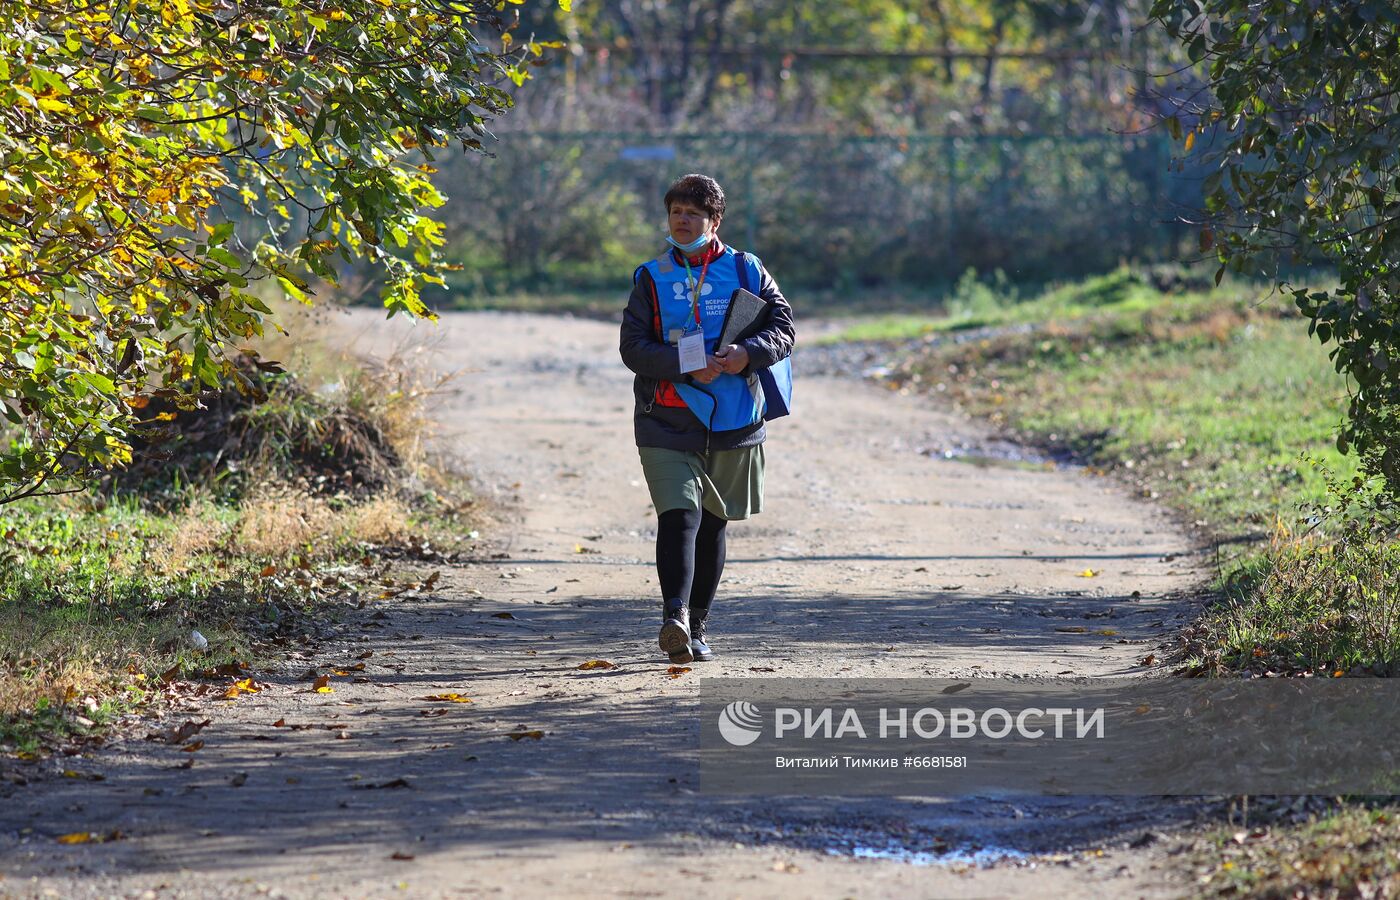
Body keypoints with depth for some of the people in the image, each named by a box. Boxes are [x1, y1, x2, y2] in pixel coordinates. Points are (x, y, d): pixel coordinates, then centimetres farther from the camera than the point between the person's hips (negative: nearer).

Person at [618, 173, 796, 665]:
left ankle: (697, 626, 22)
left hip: (732, 422, 2)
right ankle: (674, 616, -32)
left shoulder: (746, 270, 6)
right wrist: (687, 366, -18)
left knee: (712, 524, 11)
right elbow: (633, 347, -3)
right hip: (667, 422, -2)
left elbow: (783, 328, 2)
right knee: (678, 518, -19)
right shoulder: (651, 278, 5)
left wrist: (747, 353, -18)